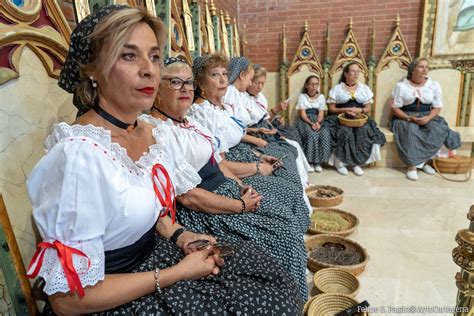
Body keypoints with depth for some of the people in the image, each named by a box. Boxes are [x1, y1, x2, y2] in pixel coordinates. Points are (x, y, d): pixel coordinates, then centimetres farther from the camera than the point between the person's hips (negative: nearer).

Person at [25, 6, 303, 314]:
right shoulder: (80, 153, -28)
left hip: (155, 253, 7)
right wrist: (177, 274, -19)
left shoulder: (148, 132, -4)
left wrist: (181, 236, -5)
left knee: (276, 285, 8)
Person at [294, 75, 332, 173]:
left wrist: (317, 122, -20)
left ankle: (318, 161, -22)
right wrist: (311, 123, -21)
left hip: (318, 121, 3)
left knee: (325, 134, -28)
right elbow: (302, 114, -5)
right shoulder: (302, 96, 4)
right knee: (311, 134, -34)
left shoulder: (321, 97, 11)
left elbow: (321, 113, 2)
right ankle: (309, 160, -22)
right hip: (305, 121, -2)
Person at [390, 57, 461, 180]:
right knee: (411, 132, -36)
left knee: (438, 131, -28)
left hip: (427, 117, 3)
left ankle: (424, 161, -13)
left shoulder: (434, 85, 8)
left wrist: (428, 118, -16)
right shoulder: (401, 86, -1)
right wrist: (409, 118, -19)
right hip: (406, 118, -3)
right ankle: (412, 166, -28)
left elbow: (437, 107, 6)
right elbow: (395, 108, -4)